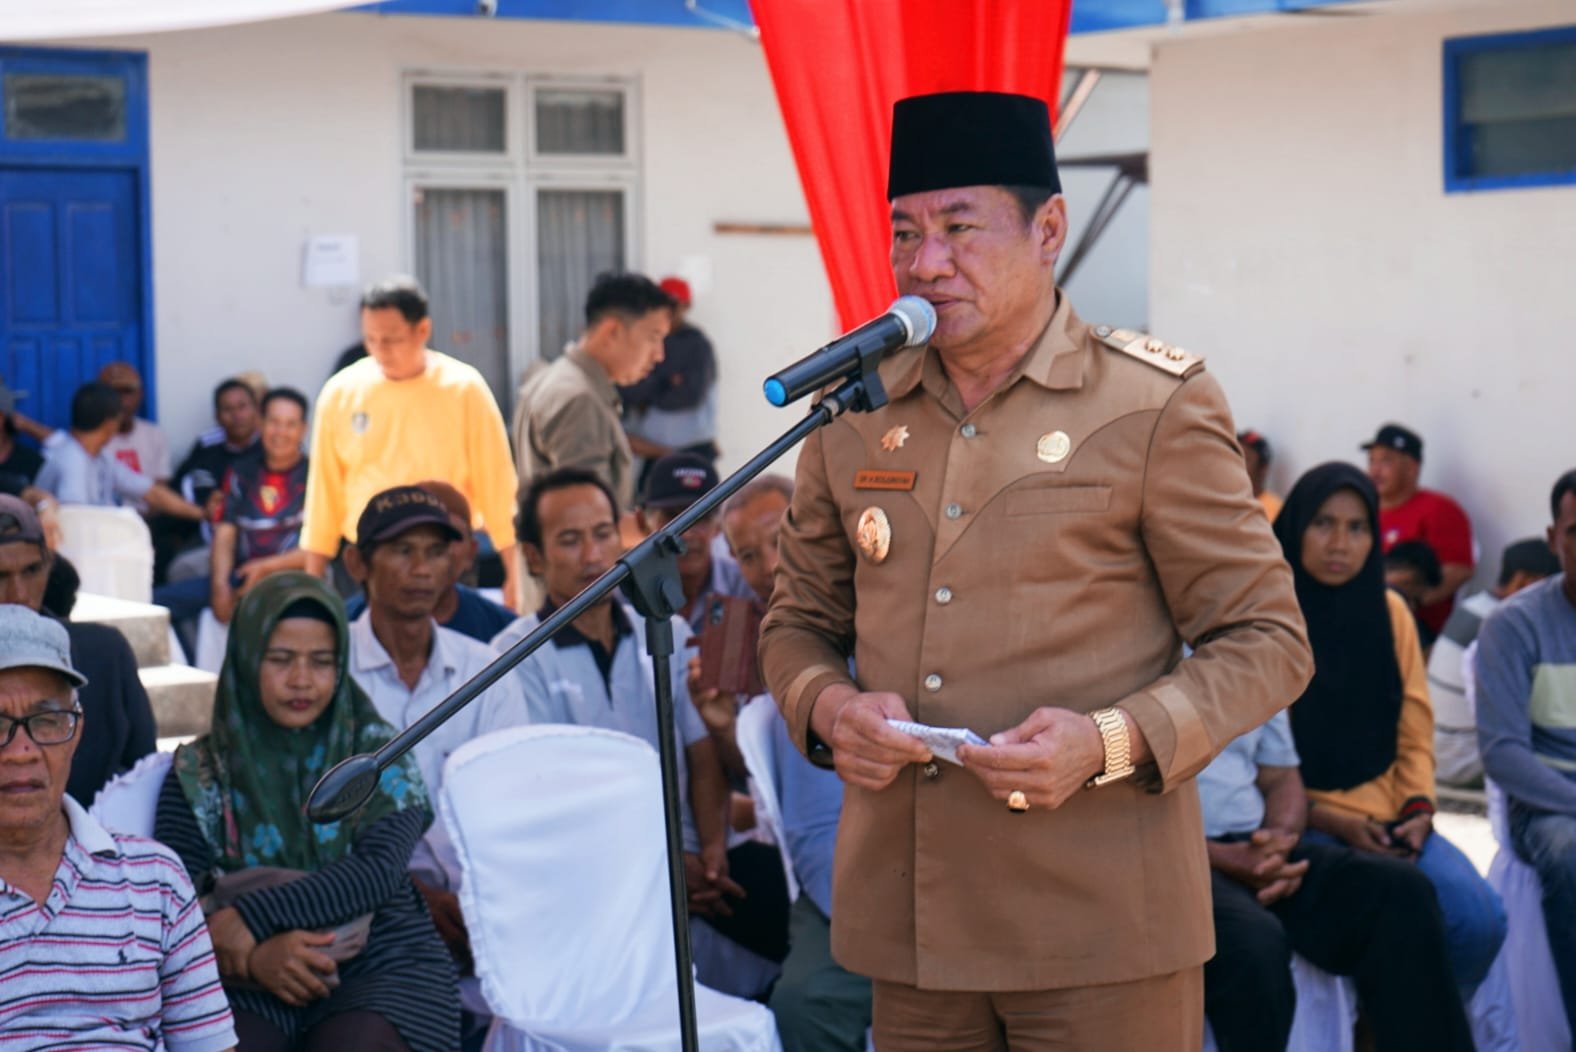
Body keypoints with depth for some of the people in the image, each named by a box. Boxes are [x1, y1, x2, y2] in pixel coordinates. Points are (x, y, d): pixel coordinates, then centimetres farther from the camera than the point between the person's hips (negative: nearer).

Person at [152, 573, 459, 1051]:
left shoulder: (376, 752, 9)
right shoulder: (200, 773, 10)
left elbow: (379, 870, -7)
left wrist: (250, 918, -17)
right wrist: (254, 956, -19)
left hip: (378, 963, 0)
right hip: (248, 983, 0)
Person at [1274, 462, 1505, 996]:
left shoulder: (1389, 611, 11)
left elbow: (1414, 736, 13)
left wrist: (1418, 810, -6)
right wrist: (1334, 822, -13)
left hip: (1387, 820, 5)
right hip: (1303, 822, -4)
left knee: (1479, 916, -22)